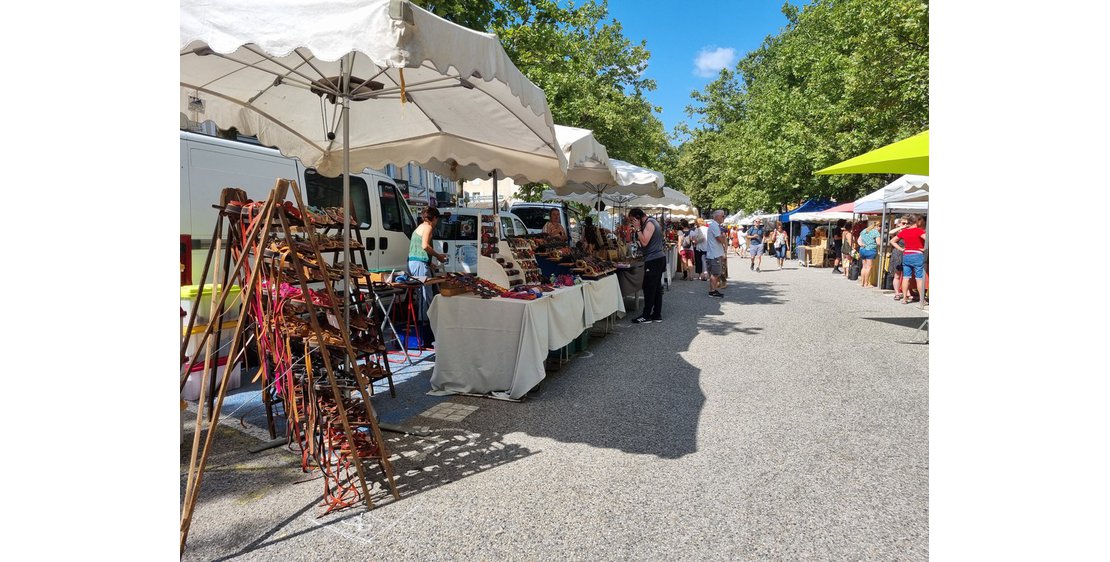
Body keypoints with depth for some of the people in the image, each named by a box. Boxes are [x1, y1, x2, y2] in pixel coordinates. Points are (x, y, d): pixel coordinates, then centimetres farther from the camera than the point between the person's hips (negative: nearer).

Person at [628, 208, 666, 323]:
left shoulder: (649, 224, -13)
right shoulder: (652, 221, 17)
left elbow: (644, 242, -21)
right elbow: (642, 241, 18)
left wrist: (638, 228, -15)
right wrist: (635, 232, 7)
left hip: (653, 260, -10)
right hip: (659, 258, 10)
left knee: (649, 289, -5)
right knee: (657, 288, 11)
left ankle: (646, 316, 0)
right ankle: (657, 315, 16)